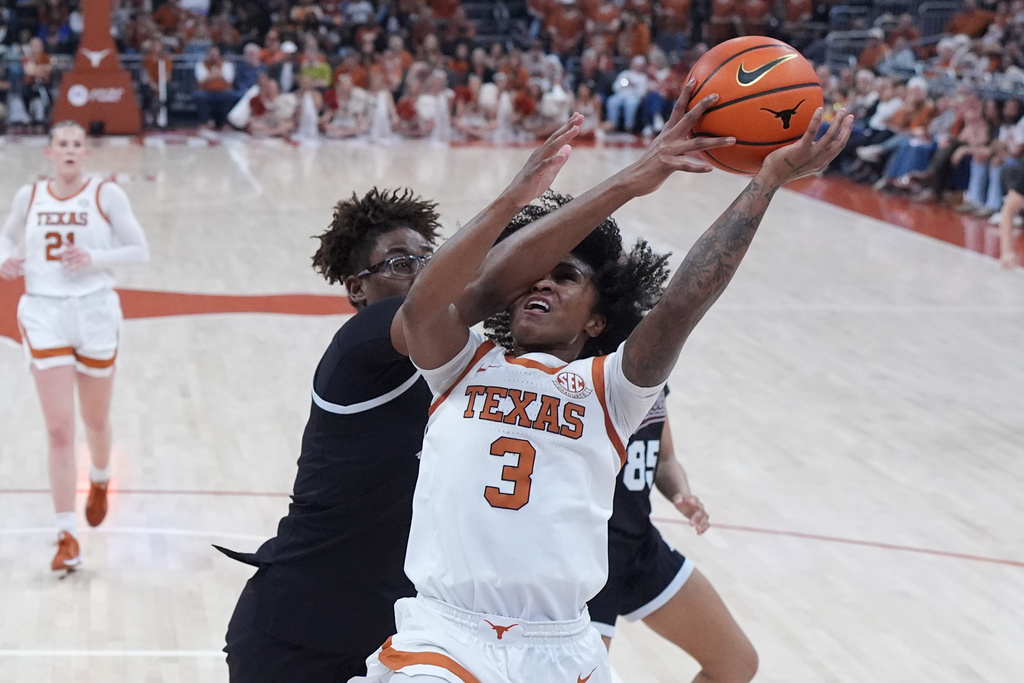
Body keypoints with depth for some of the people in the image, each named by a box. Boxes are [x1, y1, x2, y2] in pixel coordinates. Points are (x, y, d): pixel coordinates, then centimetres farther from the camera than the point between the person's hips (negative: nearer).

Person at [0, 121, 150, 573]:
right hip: (44, 314, 1)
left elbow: (140, 251, -2)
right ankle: (67, 537, -2)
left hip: (95, 311, -1)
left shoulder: (106, 195, -3)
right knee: (59, 430, -6)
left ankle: (100, 481, 50)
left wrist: (94, 258, -18)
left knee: (95, 421, 15)